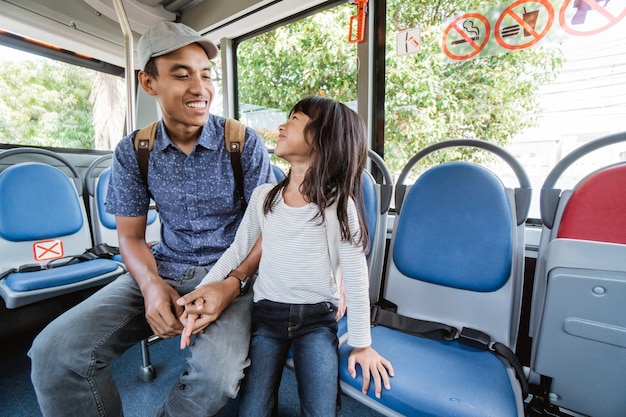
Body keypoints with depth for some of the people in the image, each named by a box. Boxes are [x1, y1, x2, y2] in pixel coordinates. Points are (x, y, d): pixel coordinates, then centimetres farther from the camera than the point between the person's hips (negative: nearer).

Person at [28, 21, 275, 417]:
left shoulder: (245, 142, -8)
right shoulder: (133, 152, 1)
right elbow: (131, 236, 5)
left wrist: (233, 283, -22)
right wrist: (152, 285, -15)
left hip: (231, 272, -2)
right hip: (165, 270, 3)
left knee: (218, 374, -28)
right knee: (54, 351, -14)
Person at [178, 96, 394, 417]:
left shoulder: (339, 204, -14)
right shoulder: (263, 196, -4)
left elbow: (356, 278, -11)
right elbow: (237, 251, 4)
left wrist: (361, 344, -5)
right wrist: (201, 291, -7)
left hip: (317, 317, -2)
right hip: (267, 312, 2)